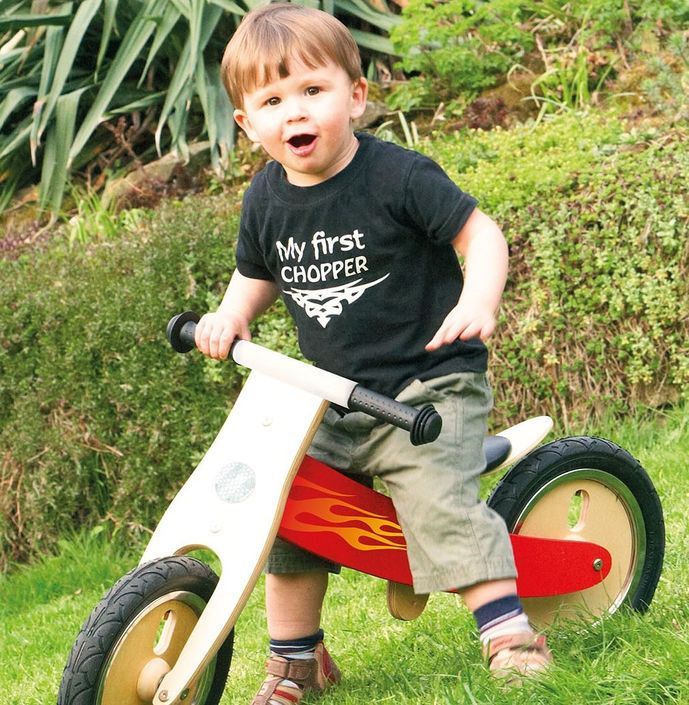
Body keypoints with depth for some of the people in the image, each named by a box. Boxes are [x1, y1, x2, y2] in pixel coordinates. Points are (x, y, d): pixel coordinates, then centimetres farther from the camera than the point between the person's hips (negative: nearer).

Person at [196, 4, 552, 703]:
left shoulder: (397, 176, -15)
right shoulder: (266, 199, 3)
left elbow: (479, 232, -11)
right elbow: (257, 274, 21)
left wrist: (478, 301, -28)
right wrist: (230, 316, 2)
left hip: (429, 383, -6)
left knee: (438, 500, -24)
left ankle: (509, 635, -16)